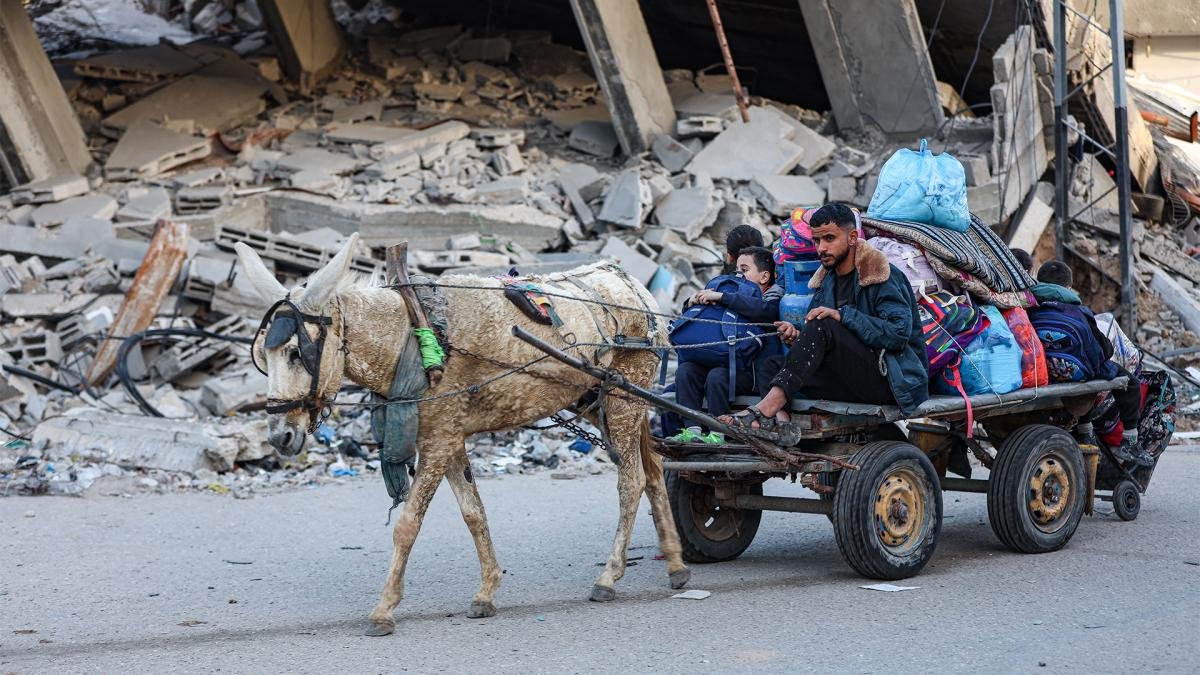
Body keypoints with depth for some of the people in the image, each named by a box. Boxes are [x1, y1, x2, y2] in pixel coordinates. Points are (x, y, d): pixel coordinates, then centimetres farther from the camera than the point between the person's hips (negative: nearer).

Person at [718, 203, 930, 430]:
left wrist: (843, 315, -23)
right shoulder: (826, 282, 16)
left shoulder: (885, 277, -6)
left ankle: (767, 408, -40)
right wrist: (798, 337, -11)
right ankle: (777, 417, -47)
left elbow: (899, 333, -19)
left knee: (823, 326, -26)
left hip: (893, 381, -7)